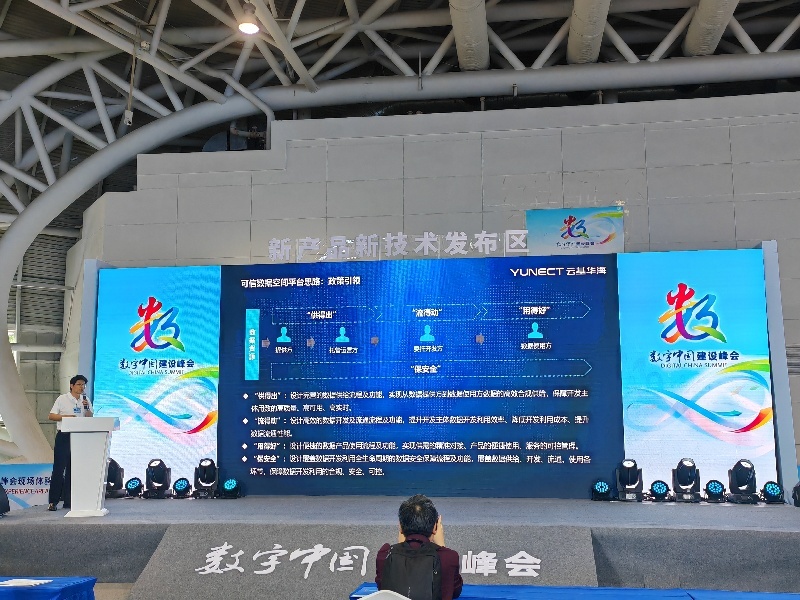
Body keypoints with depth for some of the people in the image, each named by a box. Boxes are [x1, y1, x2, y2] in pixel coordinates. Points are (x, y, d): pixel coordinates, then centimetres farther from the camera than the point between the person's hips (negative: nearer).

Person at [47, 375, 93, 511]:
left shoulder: (86, 401, 11)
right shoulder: (62, 399, 0)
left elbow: (89, 418, 7)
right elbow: (51, 416, -2)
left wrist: (87, 408, -10)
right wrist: (65, 416, -16)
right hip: (63, 437, -4)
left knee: (73, 469, 7)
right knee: (59, 469, -5)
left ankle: (68, 500, 13)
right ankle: (53, 501, -2)